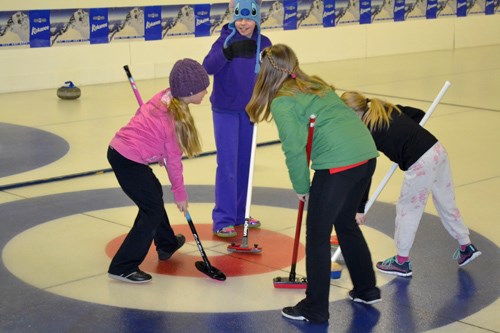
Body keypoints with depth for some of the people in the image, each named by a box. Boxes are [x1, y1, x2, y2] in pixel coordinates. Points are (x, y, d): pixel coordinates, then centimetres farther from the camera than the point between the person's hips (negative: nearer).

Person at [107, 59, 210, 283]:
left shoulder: (165, 96, 2)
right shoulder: (176, 118, -20)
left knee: (154, 193, 27)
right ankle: (123, 267, -3)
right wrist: (180, 193, 1)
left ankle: (166, 244, 46)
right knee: (153, 210, -4)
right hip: (128, 161, -10)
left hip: (119, 146, 10)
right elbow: (173, 160, -12)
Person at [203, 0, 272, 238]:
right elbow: (208, 67, -31)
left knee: (245, 163, 12)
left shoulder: (264, 44, -3)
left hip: (249, 110, 5)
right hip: (225, 110, -5)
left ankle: (239, 214, 24)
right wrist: (228, 52, -47)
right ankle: (222, 221, -3)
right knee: (227, 165, -7)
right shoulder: (226, 39, -14)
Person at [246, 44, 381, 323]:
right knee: (346, 222, 27)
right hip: (367, 153, 8)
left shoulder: (282, 102, -2)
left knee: (317, 236, 7)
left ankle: (315, 309, 15)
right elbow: (340, 116, 17)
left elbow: (295, 149, -10)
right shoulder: (317, 85, 22)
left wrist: (302, 187, 6)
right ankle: (367, 289, 38)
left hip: (337, 162, -8)